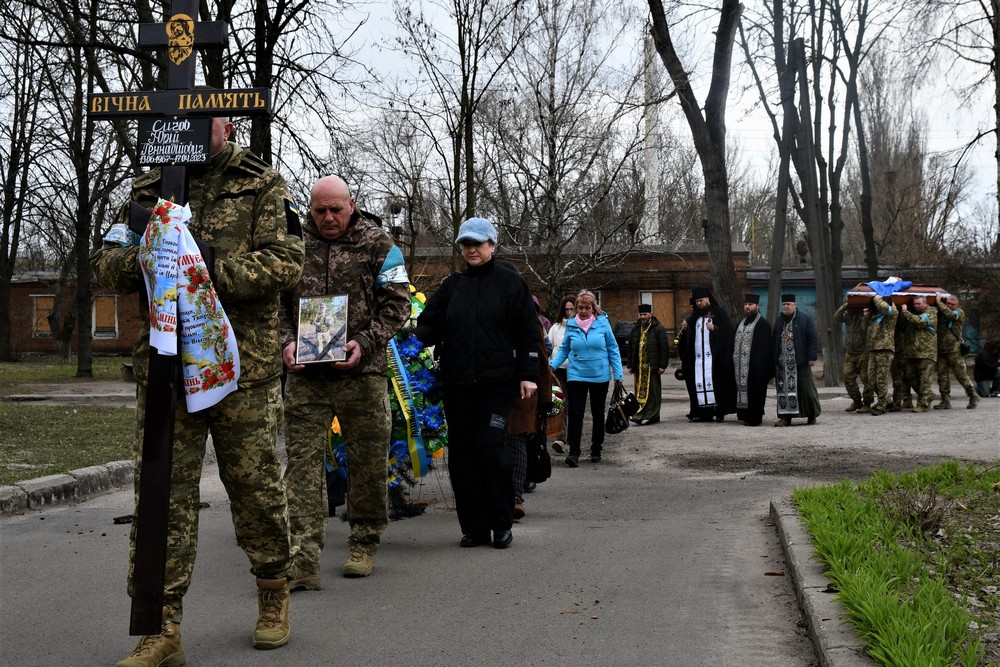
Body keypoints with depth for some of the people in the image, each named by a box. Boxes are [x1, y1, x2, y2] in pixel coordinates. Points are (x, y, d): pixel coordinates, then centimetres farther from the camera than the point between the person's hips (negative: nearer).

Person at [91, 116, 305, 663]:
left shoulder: (263, 186, 5)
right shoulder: (149, 189, 16)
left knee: (255, 485, 6)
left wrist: (217, 269, -21)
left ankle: (274, 593, 29)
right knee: (162, 494, 0)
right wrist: (140, 257, -12)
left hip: (245, 367, -2)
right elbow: (105, 265, 11)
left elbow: (285, 262, -7)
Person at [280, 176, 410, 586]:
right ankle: (303, 560, -7)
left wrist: (365, 342, -13)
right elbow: (276, 301, 12)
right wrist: (286, 342, -6)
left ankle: (364, 544, 26)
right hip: (304, 373, 1)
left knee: (368, 460, 8)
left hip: (361, 372, -1)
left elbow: (397, 303, 1)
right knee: (302, 461, -6)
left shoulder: (377, 244, 3)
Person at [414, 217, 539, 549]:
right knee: (461, 453, 3)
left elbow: (528, 332, 2)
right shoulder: (451, 285, 15)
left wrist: (528, 375, -5)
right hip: (456, 384, 4)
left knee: (491, 446, -11)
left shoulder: (510, 282, 4)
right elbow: (429, 325, 11)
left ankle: (502, 524, 4)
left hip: (496, 383, -4)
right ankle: (474, 526, 12)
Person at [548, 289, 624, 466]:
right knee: (575, 413, -9)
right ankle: (573, 452, -8)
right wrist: (551, 365, -9)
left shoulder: (602, 322, -5)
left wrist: (618, 374, -3)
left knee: (598, 413, 13)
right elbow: (564, 350, 6)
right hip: (576, 376, 0)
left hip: (600, 376, 0)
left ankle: (596, 449, 26)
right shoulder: (571, 325, -2)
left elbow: (613, 349, -1)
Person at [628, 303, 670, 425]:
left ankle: (650, 415, -7)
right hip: (639, 367, 6)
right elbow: (631, 348, 19)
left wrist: (662, 365, -10)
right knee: (640, 392, 4)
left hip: (652, 366, -6)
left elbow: (664, 348, -5)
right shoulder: (636, 329, 15)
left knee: (652, 392, -6)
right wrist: (631, 365, 14)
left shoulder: (658, 329, -2)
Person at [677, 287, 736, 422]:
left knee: (715, 382, -10)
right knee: (699, 383, -1)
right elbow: (688, 336, 19)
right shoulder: (695, 316, 18)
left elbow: (728, 331, -4)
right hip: (697, 356, 5)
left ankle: (720, 411, -6)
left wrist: (714, 328, -16)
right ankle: (704, 412, 1)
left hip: (714, 356, -5)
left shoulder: (718, 313, 3)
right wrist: (684, 329, 0)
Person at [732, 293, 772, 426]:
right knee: (742, 388, 8)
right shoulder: (741, 323, 19)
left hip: (755, 366, -8)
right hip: (741, 365, 8)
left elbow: (764, 347, -12)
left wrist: (760, 365, -18)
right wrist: (734, 362, 13)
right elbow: (735, 343, 20)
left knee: (754, 392, -5)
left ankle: (754, 418, -1)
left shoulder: (763, 324, -6)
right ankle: (745, 415, 14)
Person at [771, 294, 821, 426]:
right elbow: (773, 342, 16)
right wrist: (773, 359, 10)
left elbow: (813, 339, -5)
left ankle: (812, 415, 16)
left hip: (800, 362, -4)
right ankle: (785, 417, 3)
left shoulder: (805, 319, 0)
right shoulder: (779, 321, 15)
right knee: (783, 389, 0)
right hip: (782, 362, 4)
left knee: (806, 388, 0)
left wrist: (812, 357, -13)